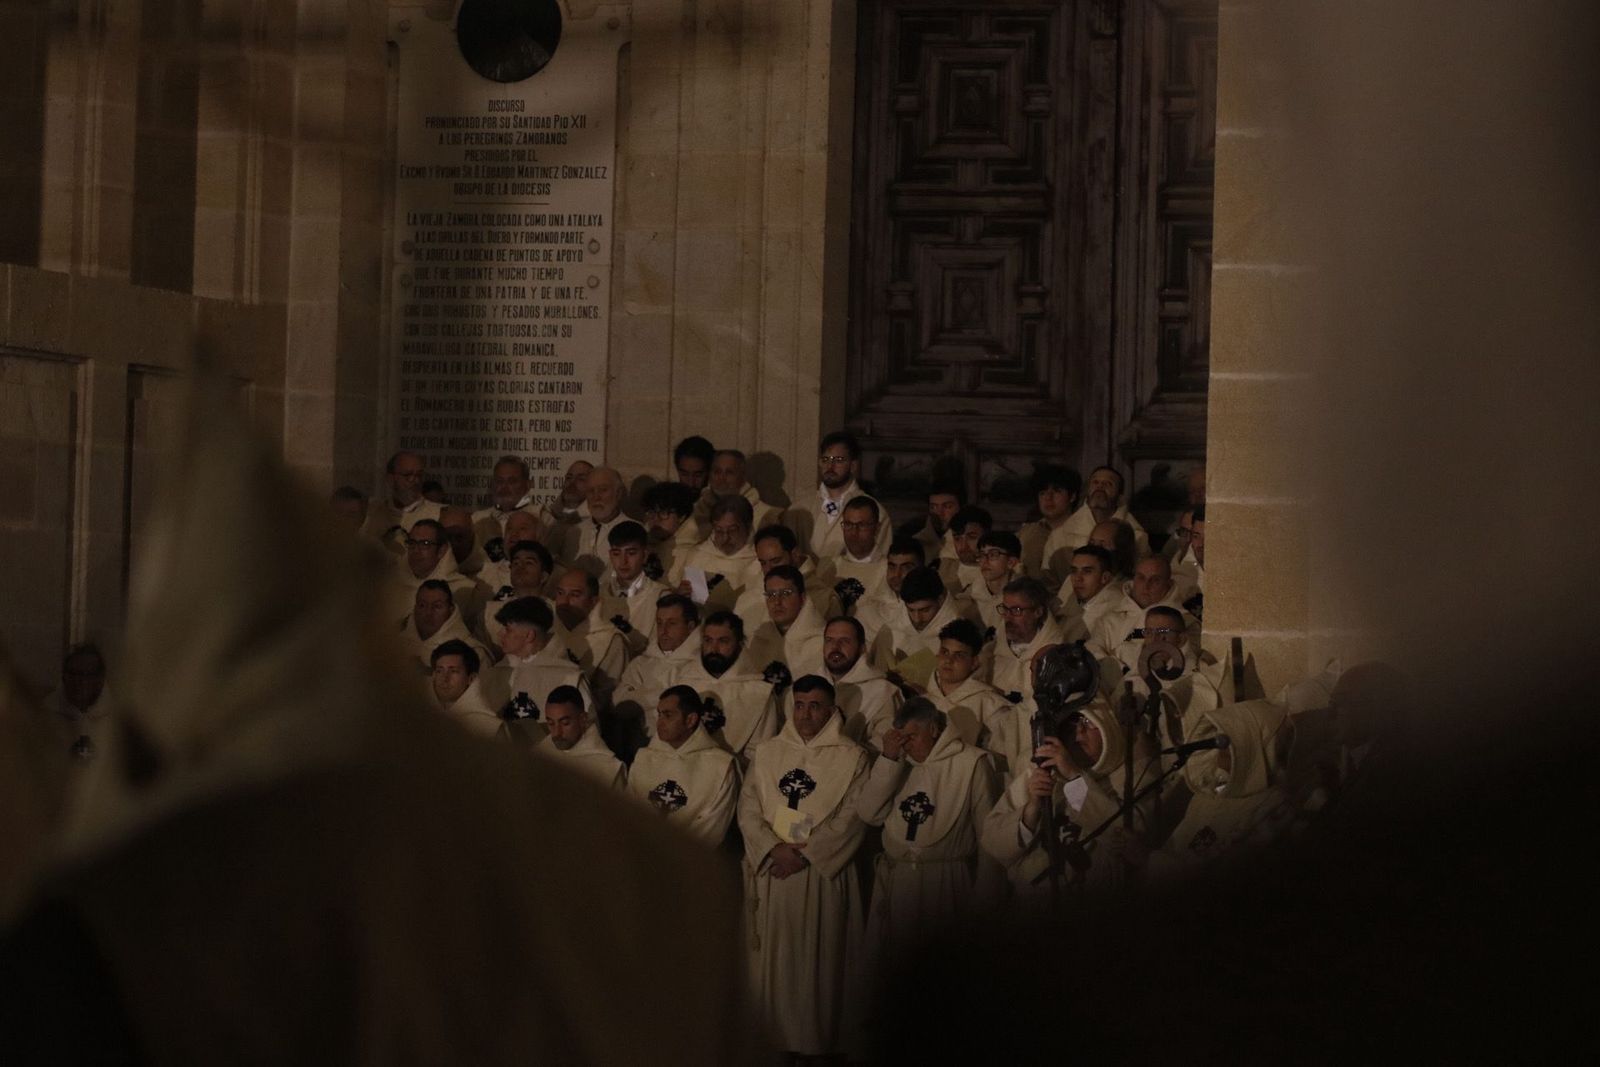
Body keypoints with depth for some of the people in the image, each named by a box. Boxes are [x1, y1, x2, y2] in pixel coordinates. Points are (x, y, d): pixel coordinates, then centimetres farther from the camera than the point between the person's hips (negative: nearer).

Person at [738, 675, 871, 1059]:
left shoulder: (851, 757, 1)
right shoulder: (766, 753, 12)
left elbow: (852, 818, -7)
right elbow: (748, 808, 5)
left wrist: (805, 854, -13)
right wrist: (774, 848, -11)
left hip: (824, 876, -3)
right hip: (772, 874, 3)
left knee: (819, 964, -2)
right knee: (774, 963, 4)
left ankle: (818, 1043, 5)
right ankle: (776, 1039, 11)